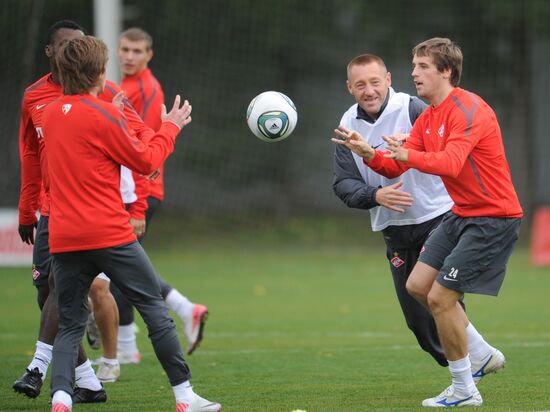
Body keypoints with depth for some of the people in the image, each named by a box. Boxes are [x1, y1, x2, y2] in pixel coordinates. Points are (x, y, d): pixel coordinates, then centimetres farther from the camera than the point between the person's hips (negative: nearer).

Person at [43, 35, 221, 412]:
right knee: (155, 309, 6)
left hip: (64, 239, 5)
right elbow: (145, 161, -2)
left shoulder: (51, 114, 10)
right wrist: (170, 127, 12)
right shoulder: (104, 114, -9)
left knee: (70, 324, 8)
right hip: (109, 235, -5)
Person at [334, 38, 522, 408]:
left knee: (441, 297, -11)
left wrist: (408, 155, -51)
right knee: (418, 285, 9)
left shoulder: (468, 110, -20)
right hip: (462, 214, 10)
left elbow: (451, 163, -35)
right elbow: (395, 168, 5)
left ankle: (465, 391, 3)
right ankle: (482, 356, 22)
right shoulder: (428, 119, 10)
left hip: (493, 218, -10)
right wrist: (368, 153, -15)